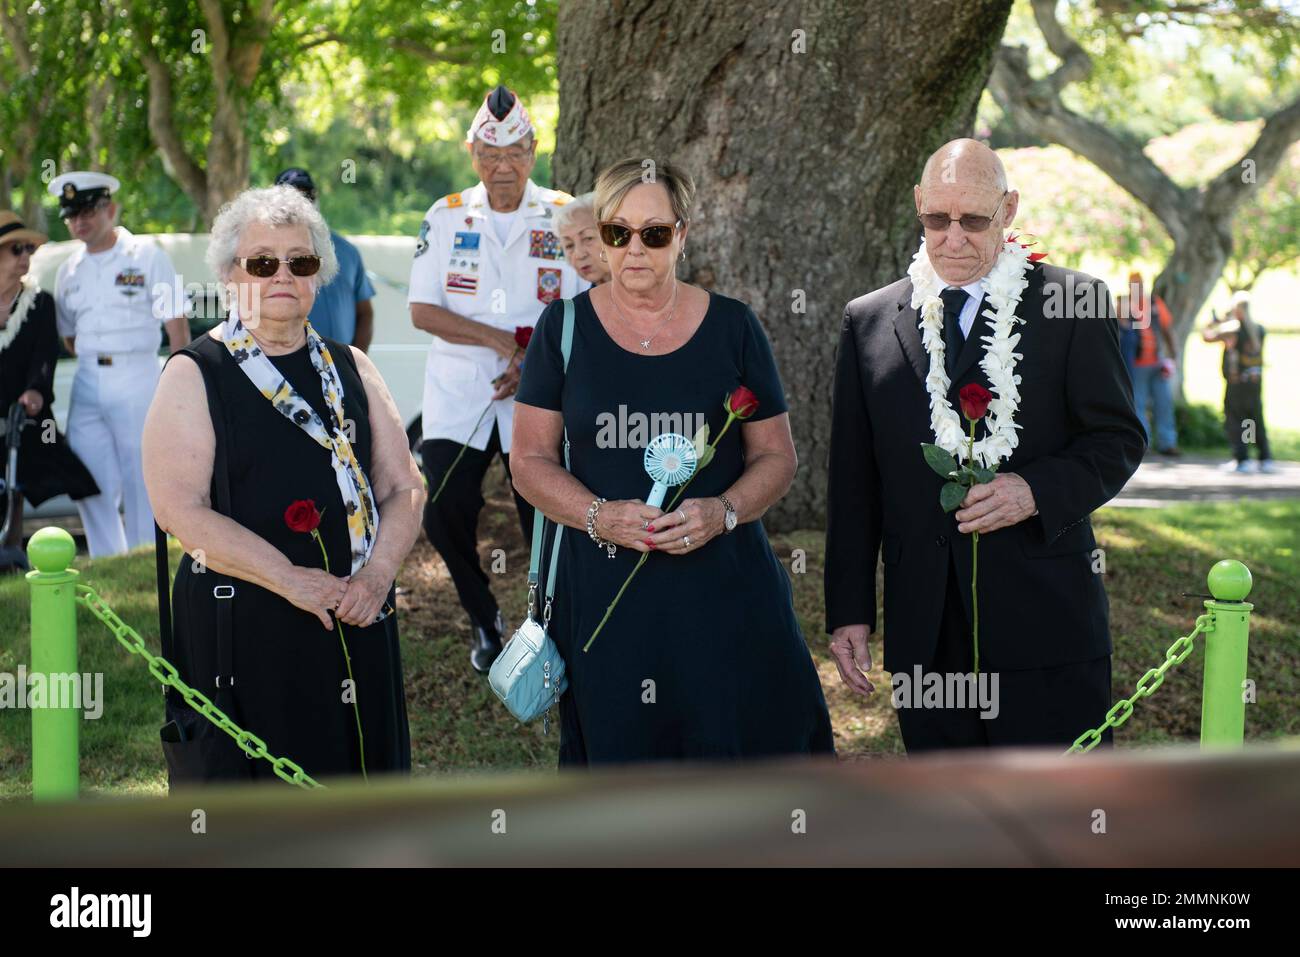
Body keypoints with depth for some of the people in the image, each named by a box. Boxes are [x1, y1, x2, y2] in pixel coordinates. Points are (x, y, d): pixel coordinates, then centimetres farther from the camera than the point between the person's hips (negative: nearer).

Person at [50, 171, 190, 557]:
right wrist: (94, 362, 5)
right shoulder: (69, 270, 13)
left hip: (136, 382, -5)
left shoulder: (146, 256, -1)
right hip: (86, 389, 5)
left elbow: (176, 323, -3)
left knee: (141, 488, -3)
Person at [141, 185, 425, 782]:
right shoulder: (195, 376, 0)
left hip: (354, 621, 4)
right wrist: (289, 577, -18)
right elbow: (179, 508, -11)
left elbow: (403, 487, 10)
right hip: (241, 629, -4)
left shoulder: (351, 369, 14)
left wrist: (376, 576, -8)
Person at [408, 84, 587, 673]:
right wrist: (501, 341, -13)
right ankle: (484, 621, 14)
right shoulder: (445, 218, 6)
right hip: (456, 396, 1)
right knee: (444, 513, -9)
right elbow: (422, 311, -1)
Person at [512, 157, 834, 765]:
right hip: (604, 588, 0)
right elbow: (531, 458, 4)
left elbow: (776, 456, 7)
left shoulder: (732, 327, 4)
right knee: (620, 756, 1)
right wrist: (599, 515, -14)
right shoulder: (564, 328, 4)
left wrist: (723, 512, -13)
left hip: (723, 584, 0)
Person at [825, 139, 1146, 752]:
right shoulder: (868, 322, 10)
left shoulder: (1073, 306, 2)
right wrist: (848, 611, 7)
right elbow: (853, 484, 11)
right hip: (925, 631, 3)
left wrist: (1036, 489, -15)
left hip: (1045, 622, -3)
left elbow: (1119, 439, 4)